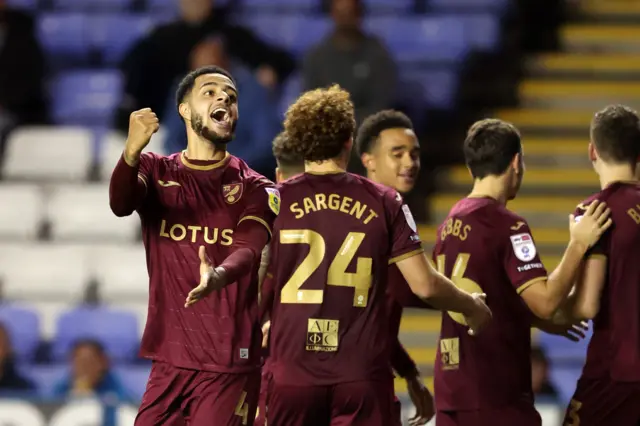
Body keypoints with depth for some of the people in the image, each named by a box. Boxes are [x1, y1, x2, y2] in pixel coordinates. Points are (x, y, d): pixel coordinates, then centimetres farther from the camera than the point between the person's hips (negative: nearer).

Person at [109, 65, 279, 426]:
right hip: (169, 360, 2)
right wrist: (132, 152, -36)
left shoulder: (255, 189, 2)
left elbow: (248, 250, -15)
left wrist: (219, 275, -40)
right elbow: (121, 204, -14)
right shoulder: (156, 171, 7)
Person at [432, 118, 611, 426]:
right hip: (496, 394, -8)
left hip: (450, 386, 8)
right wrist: (579, 244, -13)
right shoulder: (507, 225, -13)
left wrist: (546, 322, 24)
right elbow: (545, 302, -20)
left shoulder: (449, 224, 12)